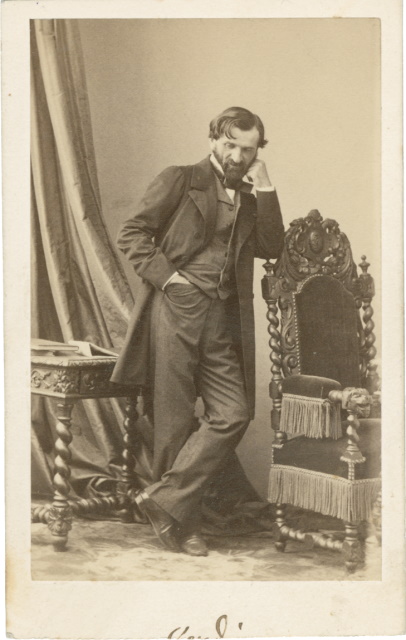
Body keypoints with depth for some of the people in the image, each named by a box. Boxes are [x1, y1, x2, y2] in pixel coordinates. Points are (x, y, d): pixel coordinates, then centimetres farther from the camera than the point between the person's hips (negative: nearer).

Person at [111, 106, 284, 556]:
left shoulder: (250, 199, 19)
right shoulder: (179, 180, 4)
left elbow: (271, 248, 4)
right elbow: (132, 233, 0)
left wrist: (265, 189, 1)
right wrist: (166, 275, -11)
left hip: (222, 321, 5)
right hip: (176, 308, -5)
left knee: (233, 414, -7)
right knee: (176, 420, 1)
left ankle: (164, 499, 1)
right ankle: (181, 524, 12)